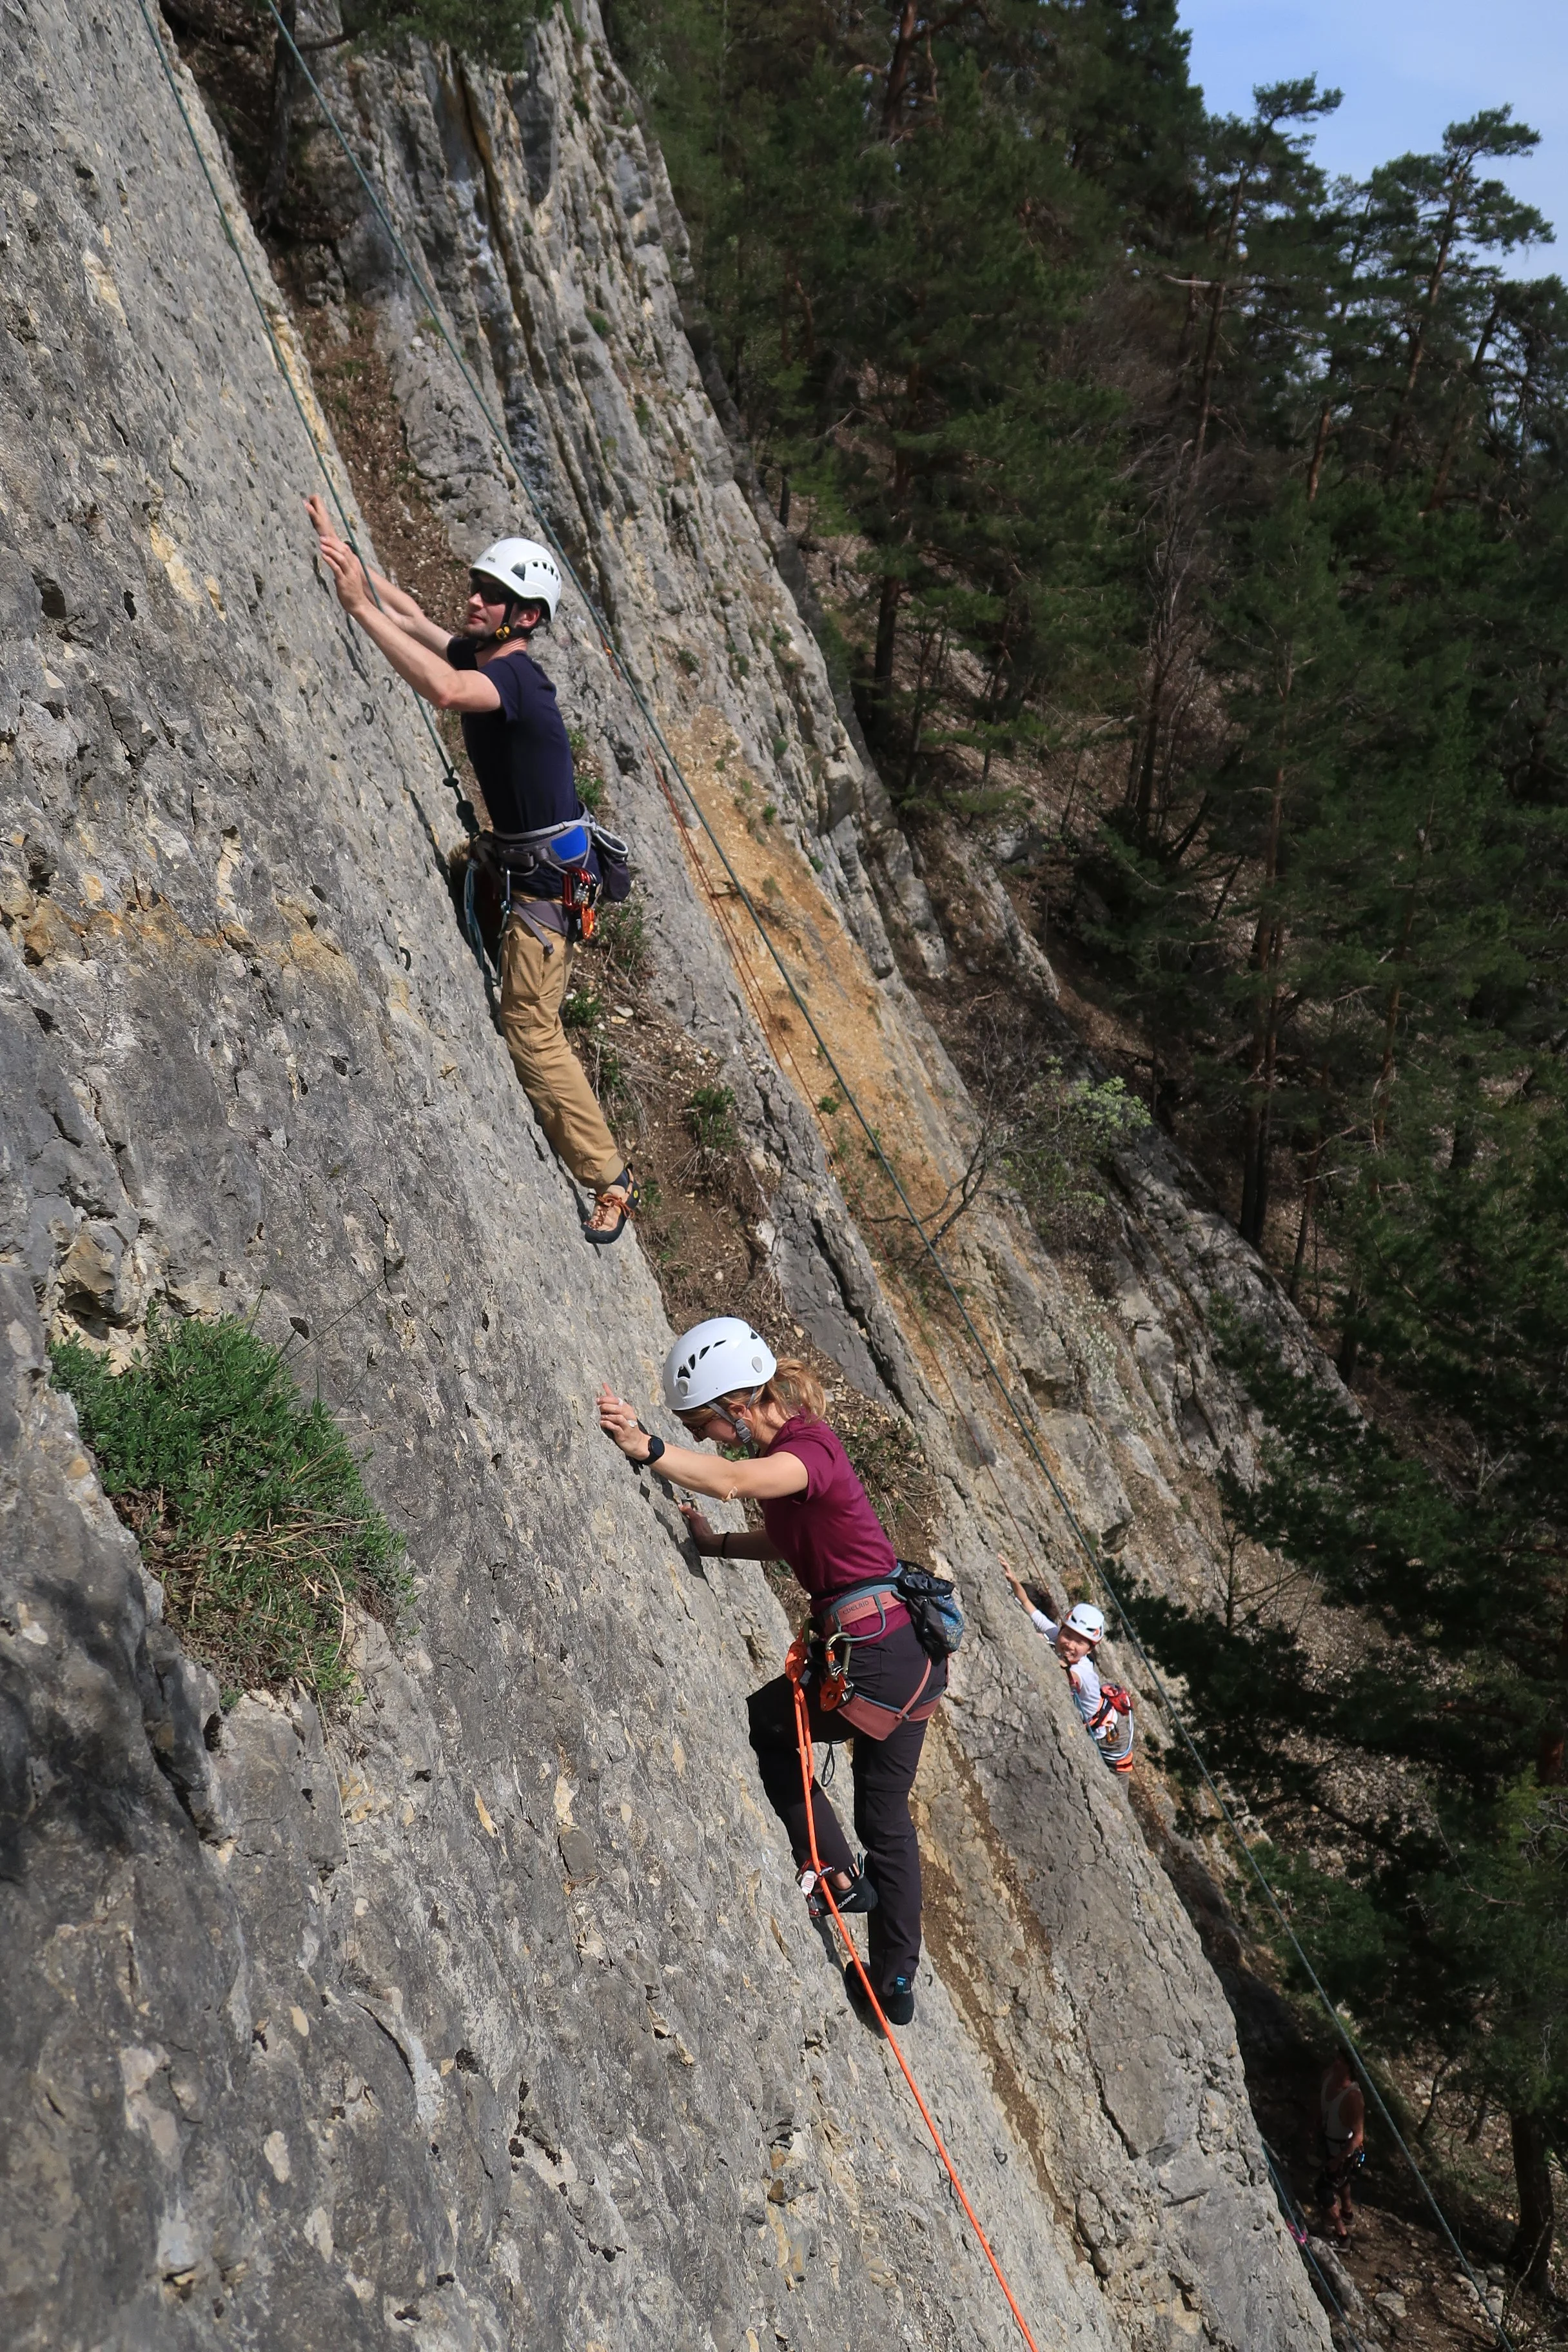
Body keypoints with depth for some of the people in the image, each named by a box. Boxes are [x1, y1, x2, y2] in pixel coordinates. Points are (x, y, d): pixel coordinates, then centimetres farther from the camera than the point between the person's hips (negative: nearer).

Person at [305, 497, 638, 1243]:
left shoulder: (515, 677, -23)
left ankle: (609, 1179, 0)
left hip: (547, 879, -10)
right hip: (518, 862, 10)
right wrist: (340, 548, 10)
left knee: (529, 1029, -9)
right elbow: (411, 614, 20)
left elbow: (444, 689, -45)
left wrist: (358, 604, -41)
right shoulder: (476, 653, 6)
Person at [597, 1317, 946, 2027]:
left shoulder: (808, 1448, -18)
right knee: (886, 1817, 20)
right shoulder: (783, 1446, 10)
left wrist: (645, 1448, -47)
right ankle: (895, 1983, 31)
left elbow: (732, 1481, -39)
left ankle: (835, 1870, 15)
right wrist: (716, 1543, 13)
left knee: (753, 1724, 14)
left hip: (874, 1658, -10)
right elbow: (788, 1537, 24)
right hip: (915, 1649, 10)